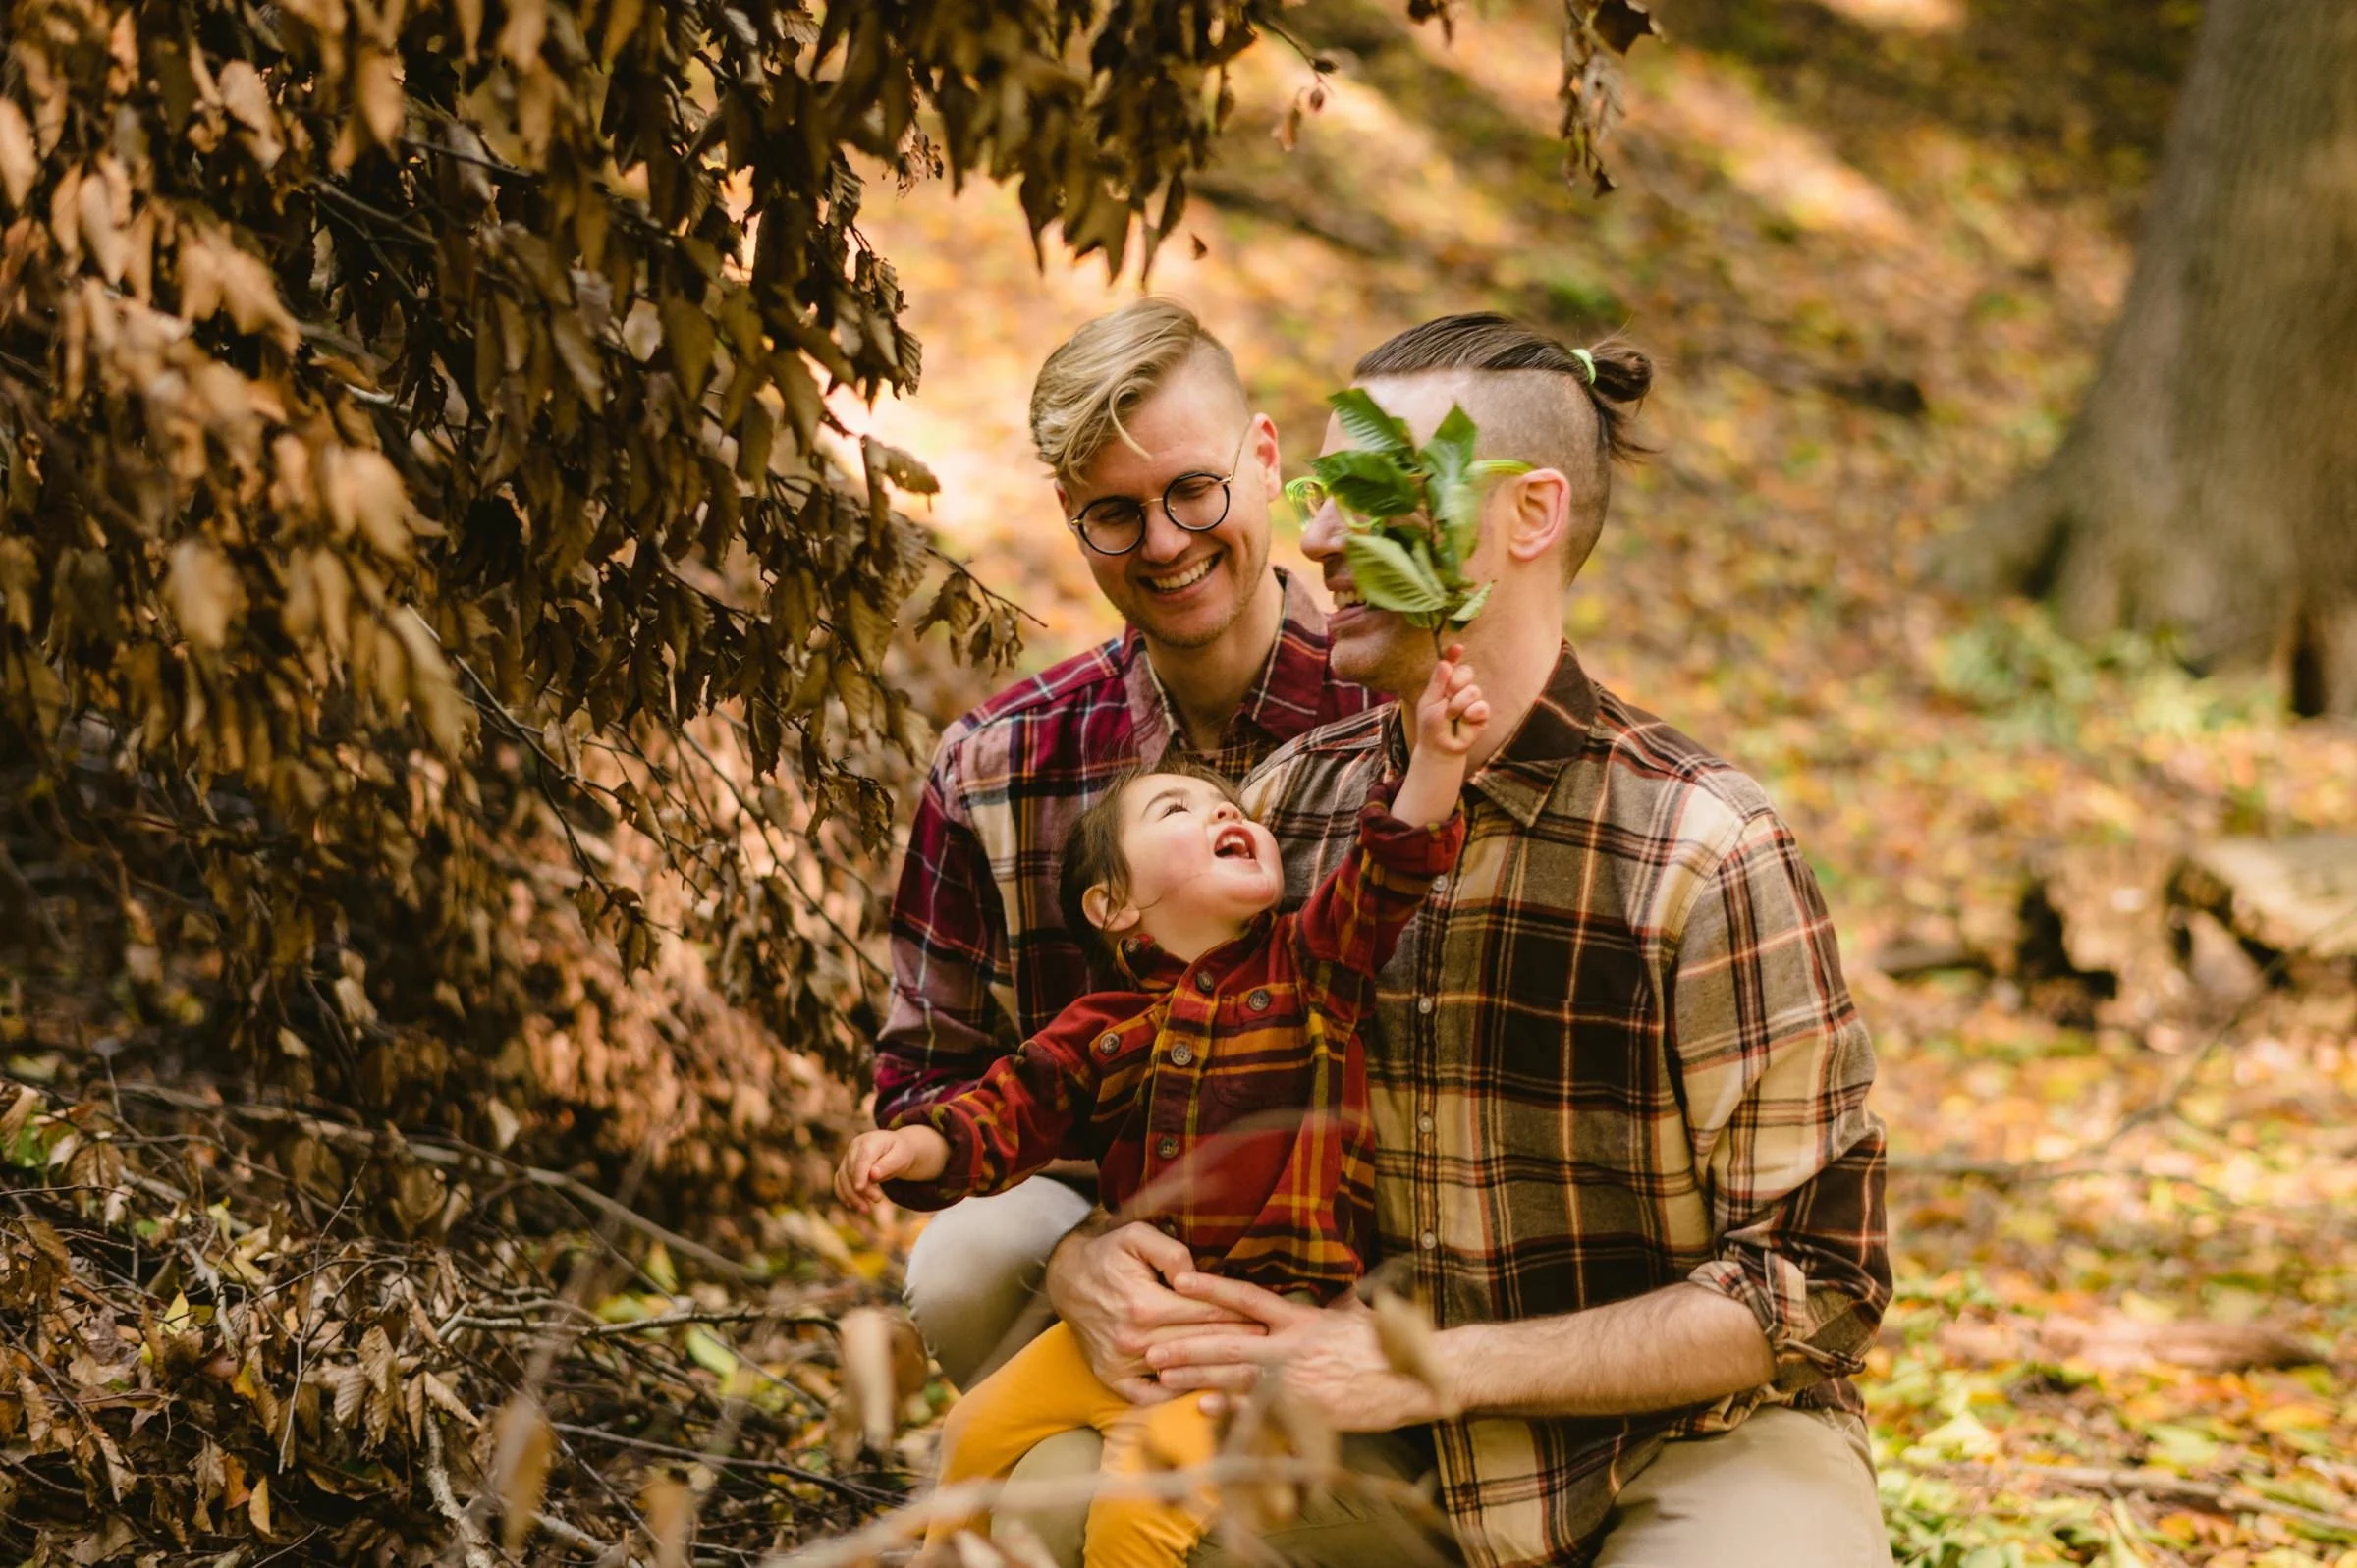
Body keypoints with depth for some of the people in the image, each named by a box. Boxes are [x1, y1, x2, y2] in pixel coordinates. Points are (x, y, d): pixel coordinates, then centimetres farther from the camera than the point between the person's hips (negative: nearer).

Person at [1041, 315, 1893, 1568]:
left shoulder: (1704, 849, -16)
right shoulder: (1287, 806, 1)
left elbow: (1815, 1285, -14)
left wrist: (1434, 1366, -20)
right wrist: (1088, 1256, -13)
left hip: (1687, 1450, -4)